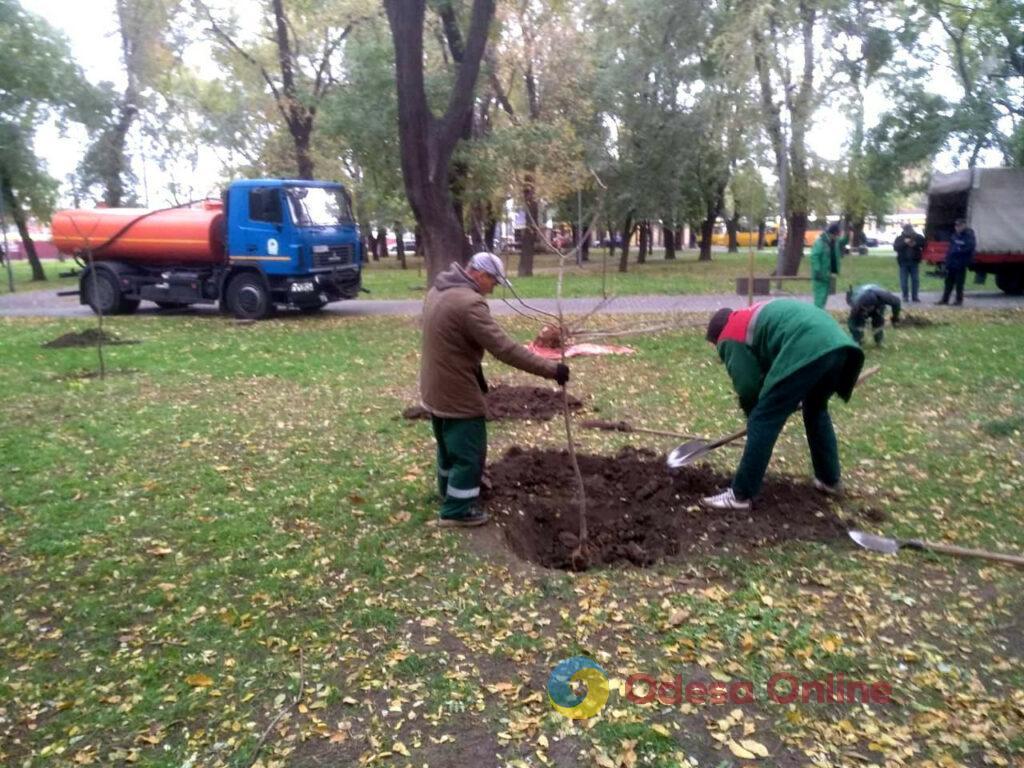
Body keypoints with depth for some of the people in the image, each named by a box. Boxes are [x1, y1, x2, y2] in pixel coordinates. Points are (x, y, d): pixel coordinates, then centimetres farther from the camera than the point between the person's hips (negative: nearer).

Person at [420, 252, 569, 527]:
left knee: (449, 445, 26)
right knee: (469, 452, 5)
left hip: (435, 389, 10)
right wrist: (550, 369, -25)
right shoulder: (468, 302, -26)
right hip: (458, 394, -10)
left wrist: (474, 370, 16)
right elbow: (505, 348, -29)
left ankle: (449, 491, 44)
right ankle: (457, 510, 16)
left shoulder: (439, 291, 6)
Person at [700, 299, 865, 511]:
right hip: (838, 343, 9)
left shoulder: (731, 338, 12)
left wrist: (754, 415, 24)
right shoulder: (754, 316, 36)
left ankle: (740, 495, 3)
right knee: (817, 410, 30)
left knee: (764, 421, -1)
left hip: (807, 350, -9)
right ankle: (830, 480, 39)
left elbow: (747, 386, 7)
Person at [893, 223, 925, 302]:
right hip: (903, 262, -1)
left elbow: (923, 245, 0)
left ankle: (915, 296, 7)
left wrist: (916, 244, -15)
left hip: (914, 261, 1)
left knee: (915, 279, 2)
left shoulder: (918, 237, 4)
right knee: (904, 280, -2)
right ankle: (905, 296, 5)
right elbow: (895, 247, -11)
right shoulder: (900, 238, 3)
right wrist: (904, 243, -22)